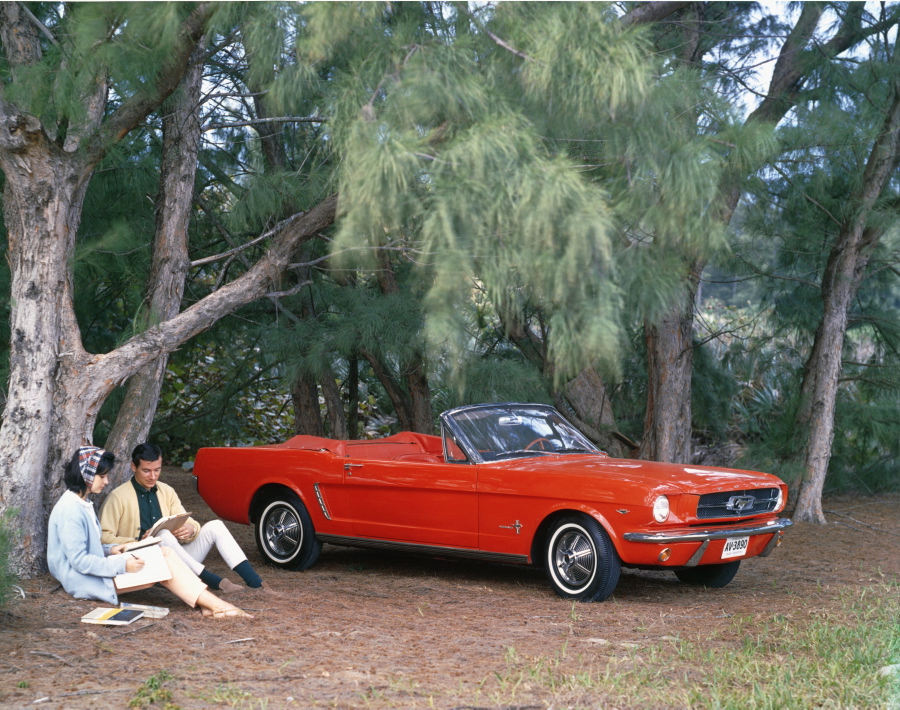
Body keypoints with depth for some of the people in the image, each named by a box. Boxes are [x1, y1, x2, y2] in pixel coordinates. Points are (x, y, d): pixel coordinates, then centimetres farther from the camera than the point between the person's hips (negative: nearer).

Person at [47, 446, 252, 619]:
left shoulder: (82, 503, 14)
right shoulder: (70, 510, -19)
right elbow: (79, 561, -23)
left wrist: (109, 550, 4)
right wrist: (122, 565, -21)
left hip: (96, 570, 10)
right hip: (85, 582, -10)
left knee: (164, 554, -4)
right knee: (163, 563, -15)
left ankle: (209, 603, -15)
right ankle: (215, 605, -15)